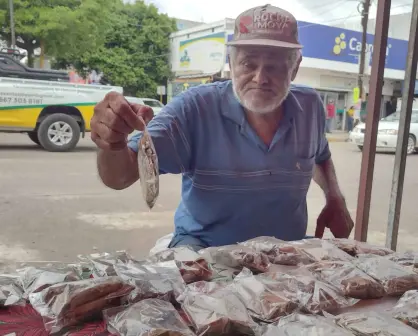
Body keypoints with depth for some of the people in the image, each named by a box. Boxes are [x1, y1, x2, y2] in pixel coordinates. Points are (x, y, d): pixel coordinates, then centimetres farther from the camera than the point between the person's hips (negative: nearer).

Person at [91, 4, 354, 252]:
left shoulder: (310, 106, -7)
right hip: (203, 248, -3)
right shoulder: (196, 108, -19)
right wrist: (113, 144, -47)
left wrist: (335, 198, -2)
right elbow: (121, 177, -25)